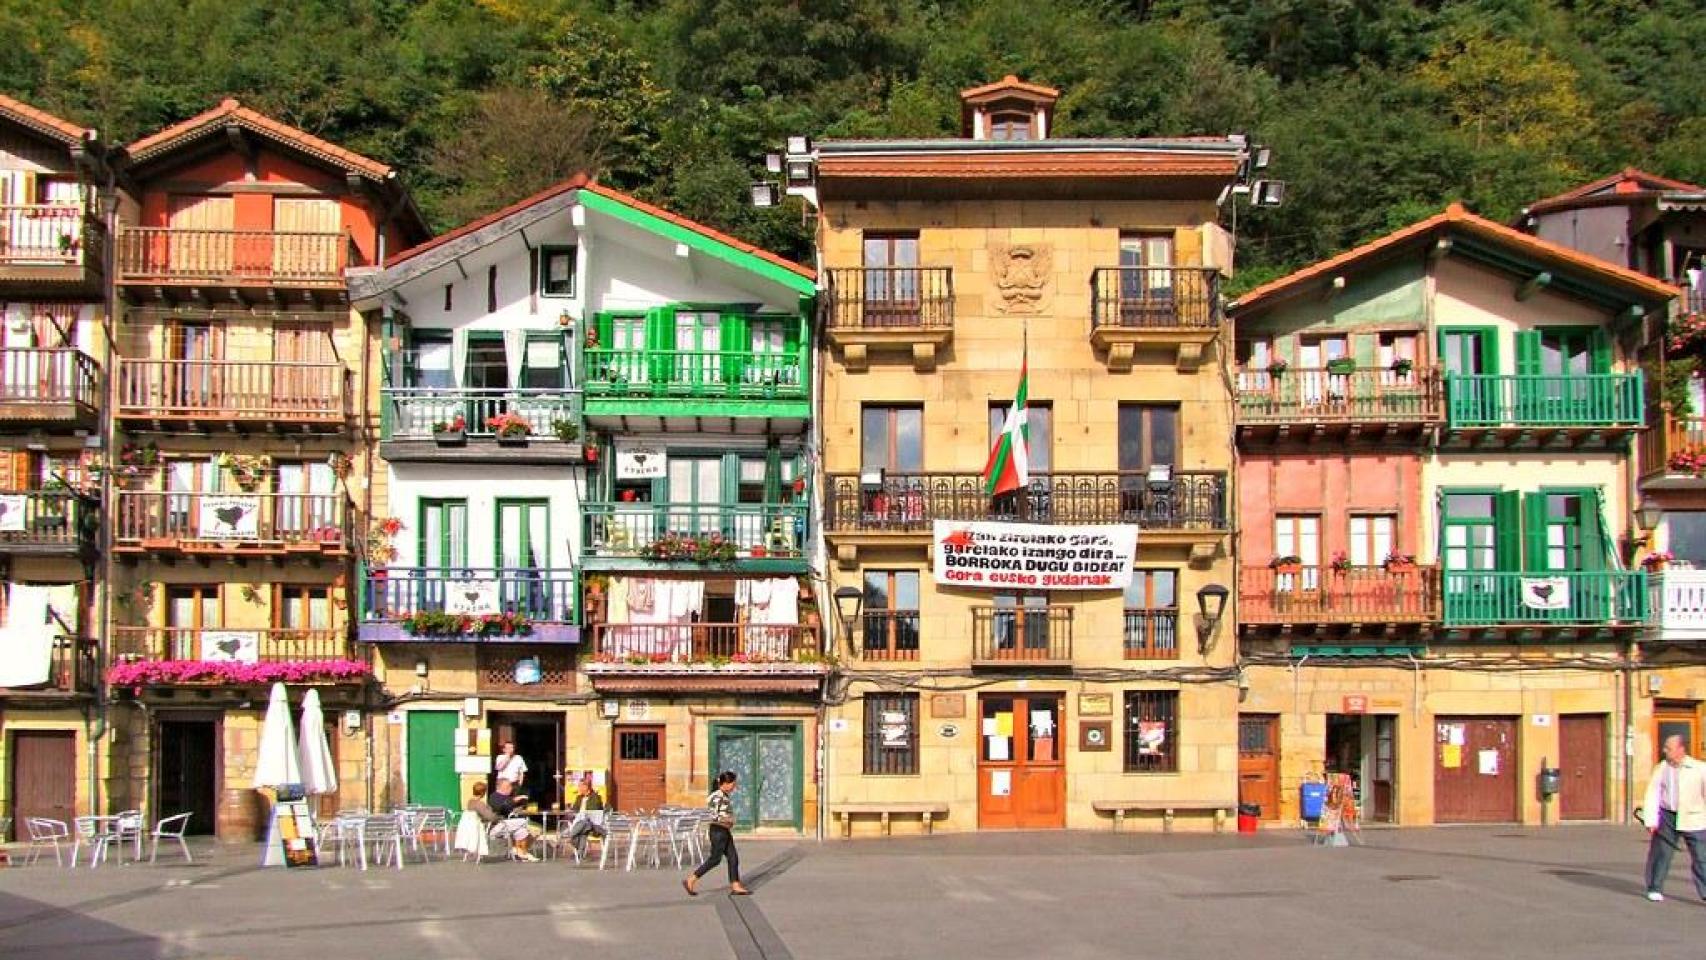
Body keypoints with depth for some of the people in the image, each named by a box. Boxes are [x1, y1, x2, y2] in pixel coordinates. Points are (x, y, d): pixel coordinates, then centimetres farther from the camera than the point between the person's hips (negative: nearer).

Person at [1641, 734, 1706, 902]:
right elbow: (1652, 795, 2)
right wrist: (1651, 820, -6)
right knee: (1660, 853, 8)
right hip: (1667, 817, 3)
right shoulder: (1661, 769, 3)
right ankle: (1655, 889, 21)